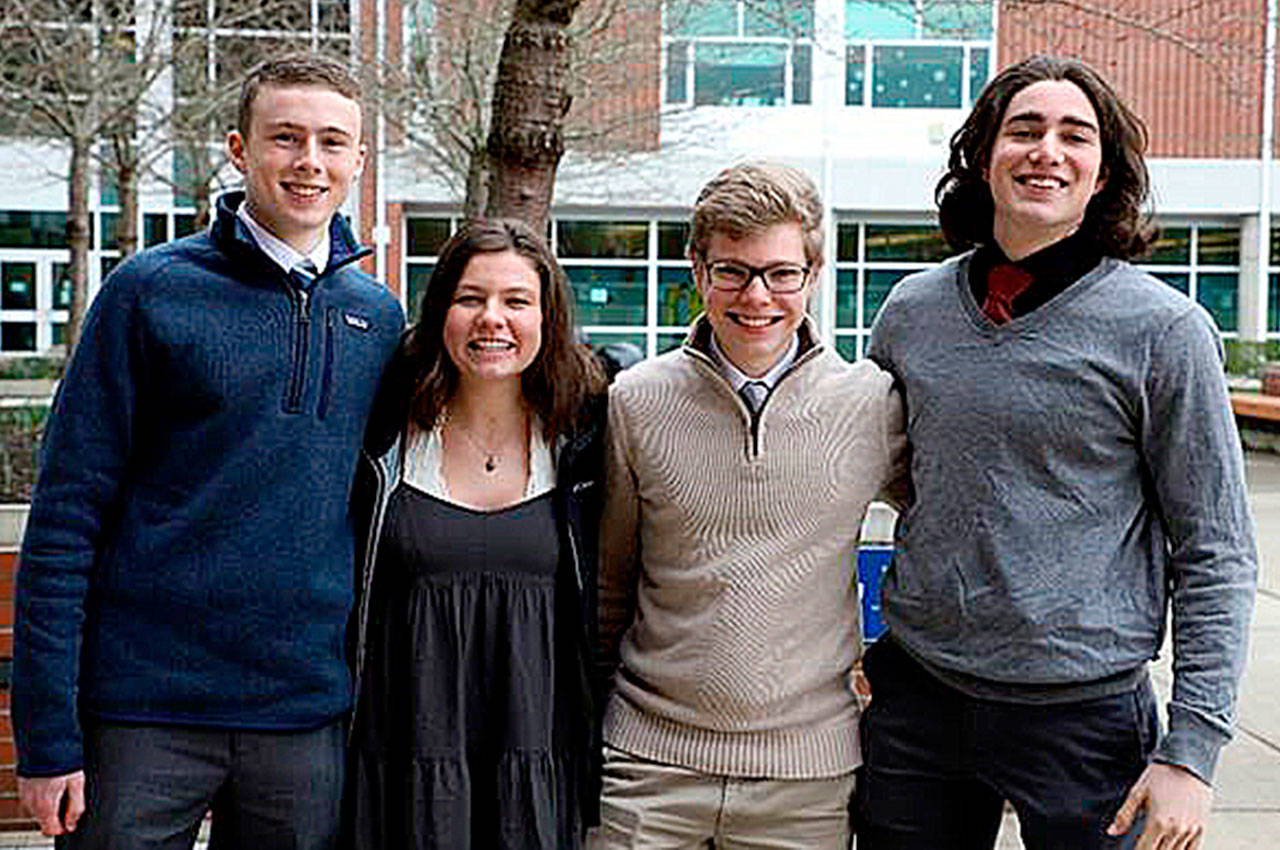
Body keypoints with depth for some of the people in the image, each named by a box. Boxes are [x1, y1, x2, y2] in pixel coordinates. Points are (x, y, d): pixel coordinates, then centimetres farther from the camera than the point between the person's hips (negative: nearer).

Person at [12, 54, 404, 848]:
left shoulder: (380, 316, 8)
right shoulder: (151, 289, -4)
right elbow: (67, 511, -6)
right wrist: (48, 733, -9)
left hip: (308, 719, 4)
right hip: (144, 710, -3)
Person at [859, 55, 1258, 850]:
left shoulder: (1163, 329, -7)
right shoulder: (911, 310, 4)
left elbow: (1217, 555, -5)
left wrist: (1191, 749, -10)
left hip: (1085, 715, -3)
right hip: (914, 702, 3)